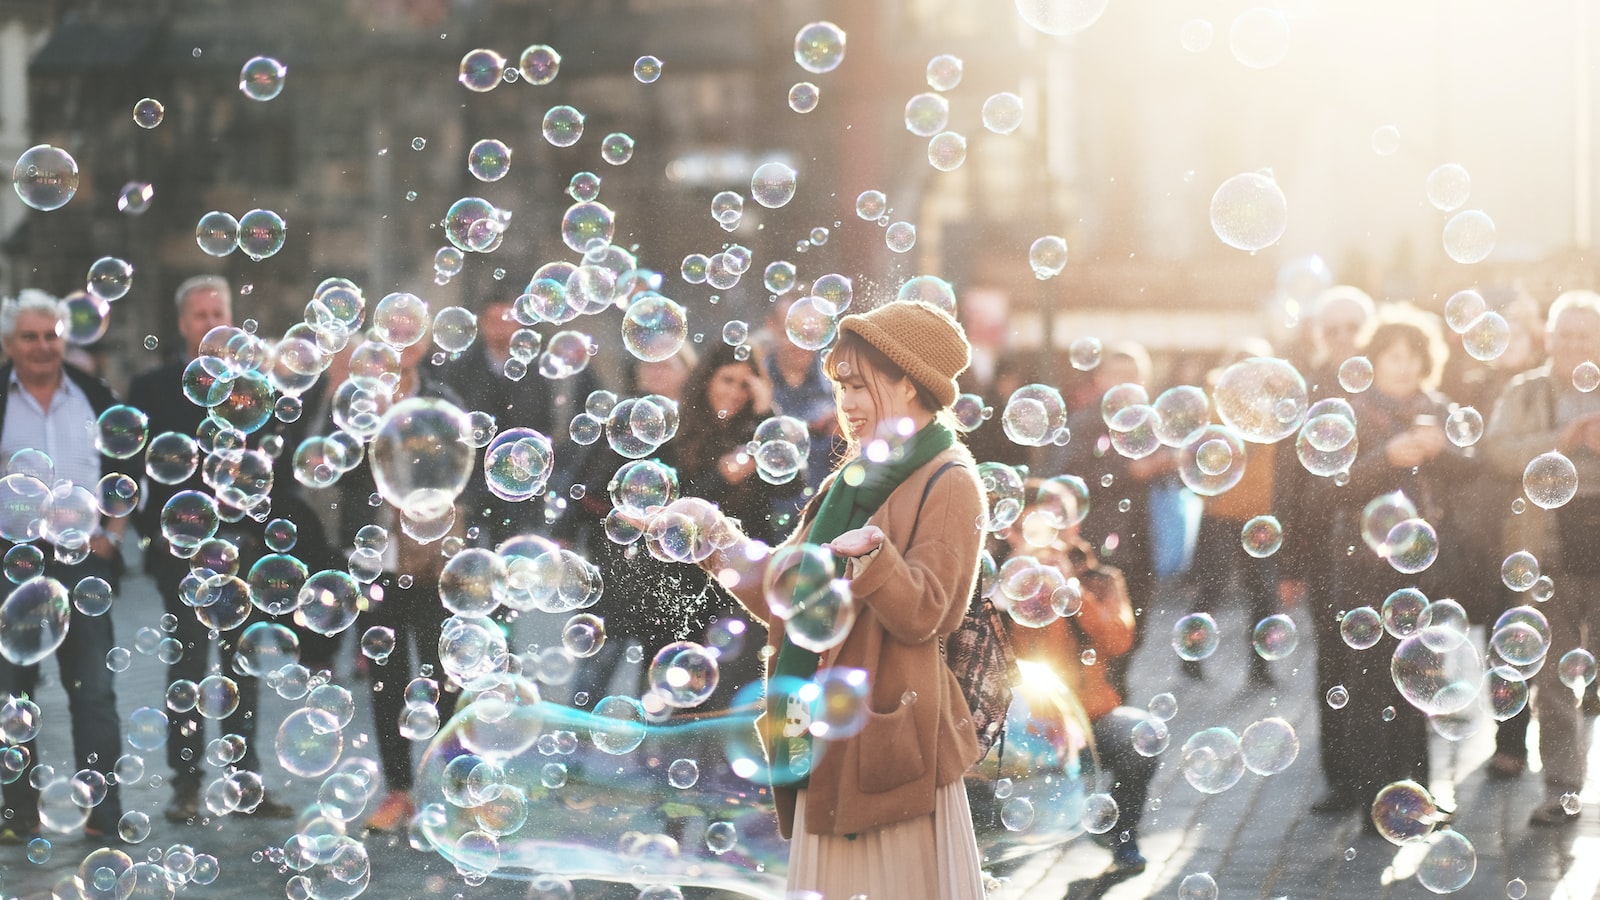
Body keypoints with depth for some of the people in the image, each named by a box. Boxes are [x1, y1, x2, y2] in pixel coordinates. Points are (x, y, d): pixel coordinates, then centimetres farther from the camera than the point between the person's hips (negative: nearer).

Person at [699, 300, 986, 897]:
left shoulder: (947, 484, -7)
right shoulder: (853, 481, 18)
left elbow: (920, 615, -17)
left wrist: (872, 556, -33)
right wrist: (720, 549, 2)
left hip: (887, 733, -8)